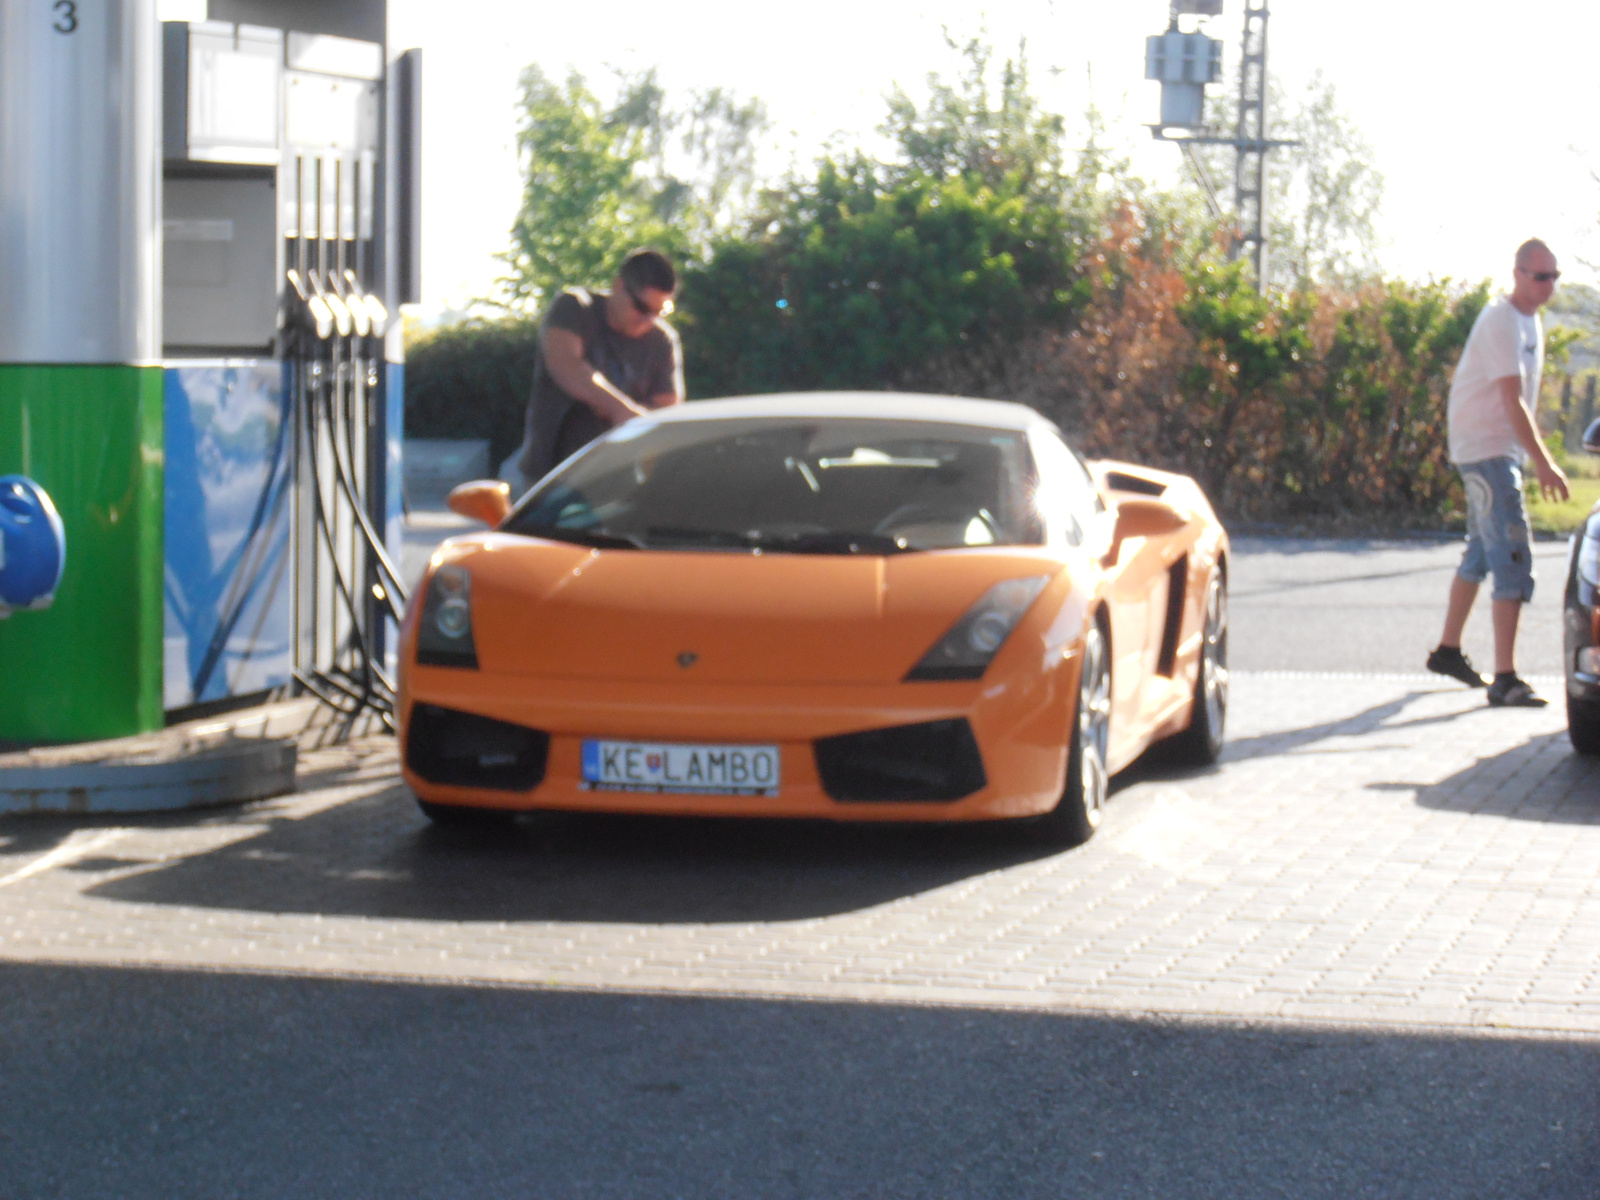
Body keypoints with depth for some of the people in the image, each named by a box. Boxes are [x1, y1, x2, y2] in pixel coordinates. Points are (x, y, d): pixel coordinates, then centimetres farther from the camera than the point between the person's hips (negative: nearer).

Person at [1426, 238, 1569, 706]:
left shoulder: (1531, 320, 12)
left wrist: (1538, 459, 21)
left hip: (1504, 450, 10)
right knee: (1513, 557, -16)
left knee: (1482, 552, 21)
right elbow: (1512, 400, -26)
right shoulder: (1501, 321, -19)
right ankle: (1505, 678, -19)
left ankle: (1448, 650, 35)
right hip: (1483, 448, -10)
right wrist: (1544, 464, -31)